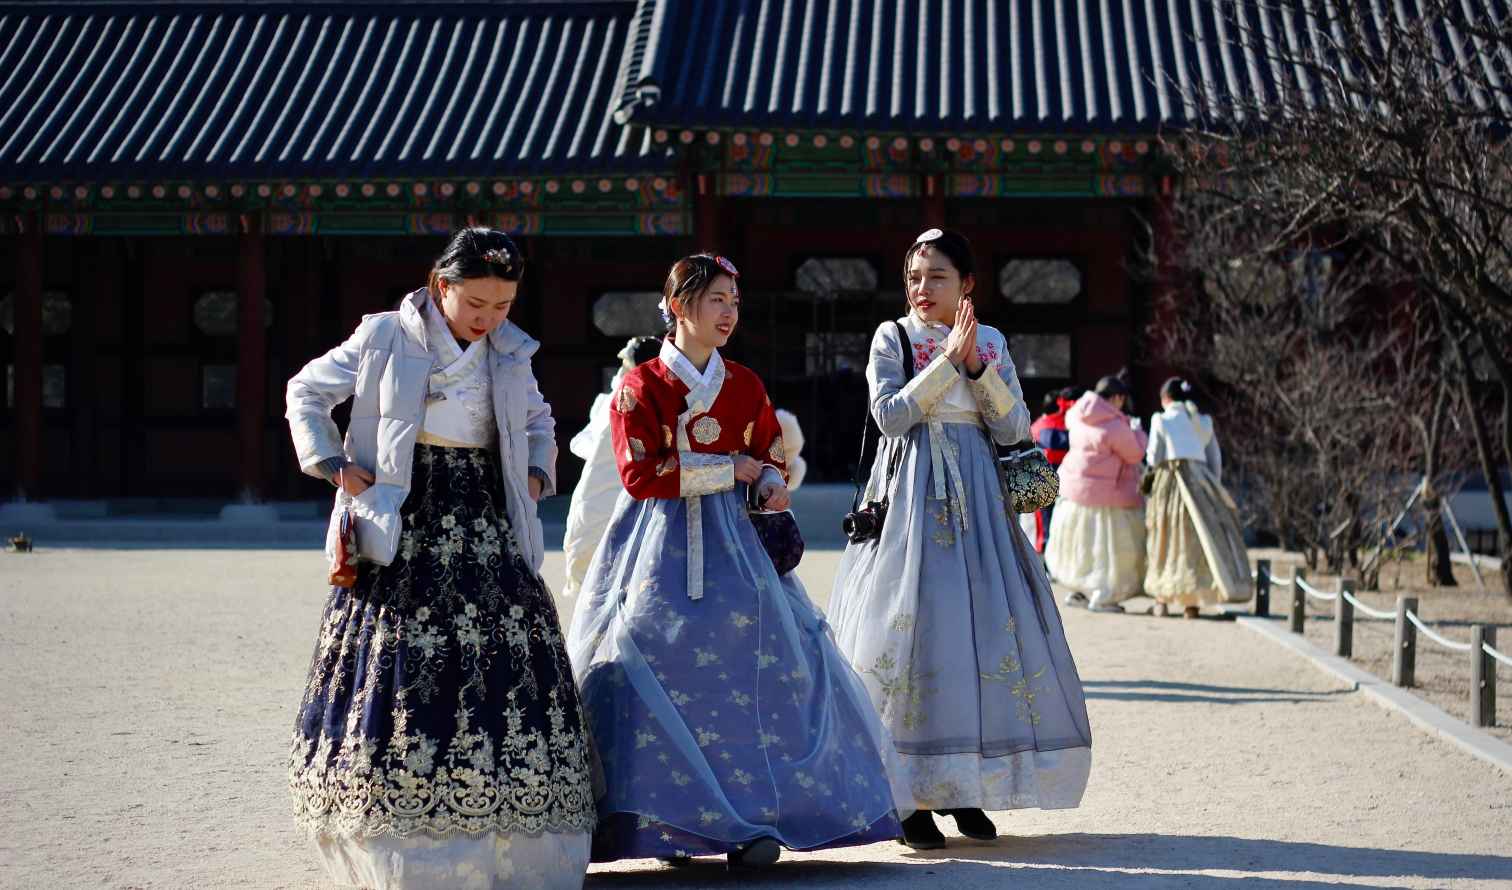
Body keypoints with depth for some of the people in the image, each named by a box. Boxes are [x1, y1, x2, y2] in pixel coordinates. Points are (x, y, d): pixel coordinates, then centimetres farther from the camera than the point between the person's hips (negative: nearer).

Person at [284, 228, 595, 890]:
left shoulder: (511, 353, 10)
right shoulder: (385, 339, 0)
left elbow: (538, 423, 29)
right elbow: (306, 393, 10)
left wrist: (536, 475, 11)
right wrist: (332, 465, -2)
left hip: (486, 531, 3)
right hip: (405, 528, -3)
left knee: (500, 665, -5)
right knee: (400, 668, -8)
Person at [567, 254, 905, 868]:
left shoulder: (745, 386, 11)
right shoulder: (641, 386, -2)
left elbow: (772, 453, 21)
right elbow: (640, 473, -11)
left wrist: (773, 489, -3)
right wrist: (729, 468, -10)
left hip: (731, 541, 4)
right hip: (661, 551, -3)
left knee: (750, 673, -8)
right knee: (660, 675, -11)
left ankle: (748, 821, -6)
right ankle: (663, 823, -5)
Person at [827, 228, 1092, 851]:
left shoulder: (991, 343, 10)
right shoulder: (893, 338, 2)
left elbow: (1014, 428, 3)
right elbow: (890, 415, -11)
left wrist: (977, 367, -9)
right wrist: (948, 360, -13)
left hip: (976, 497, 4)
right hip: (911, 497, -3)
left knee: (984, 626, 1)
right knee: (911, 626, -9)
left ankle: (963, 787, 12)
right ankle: (911, 796, -4)